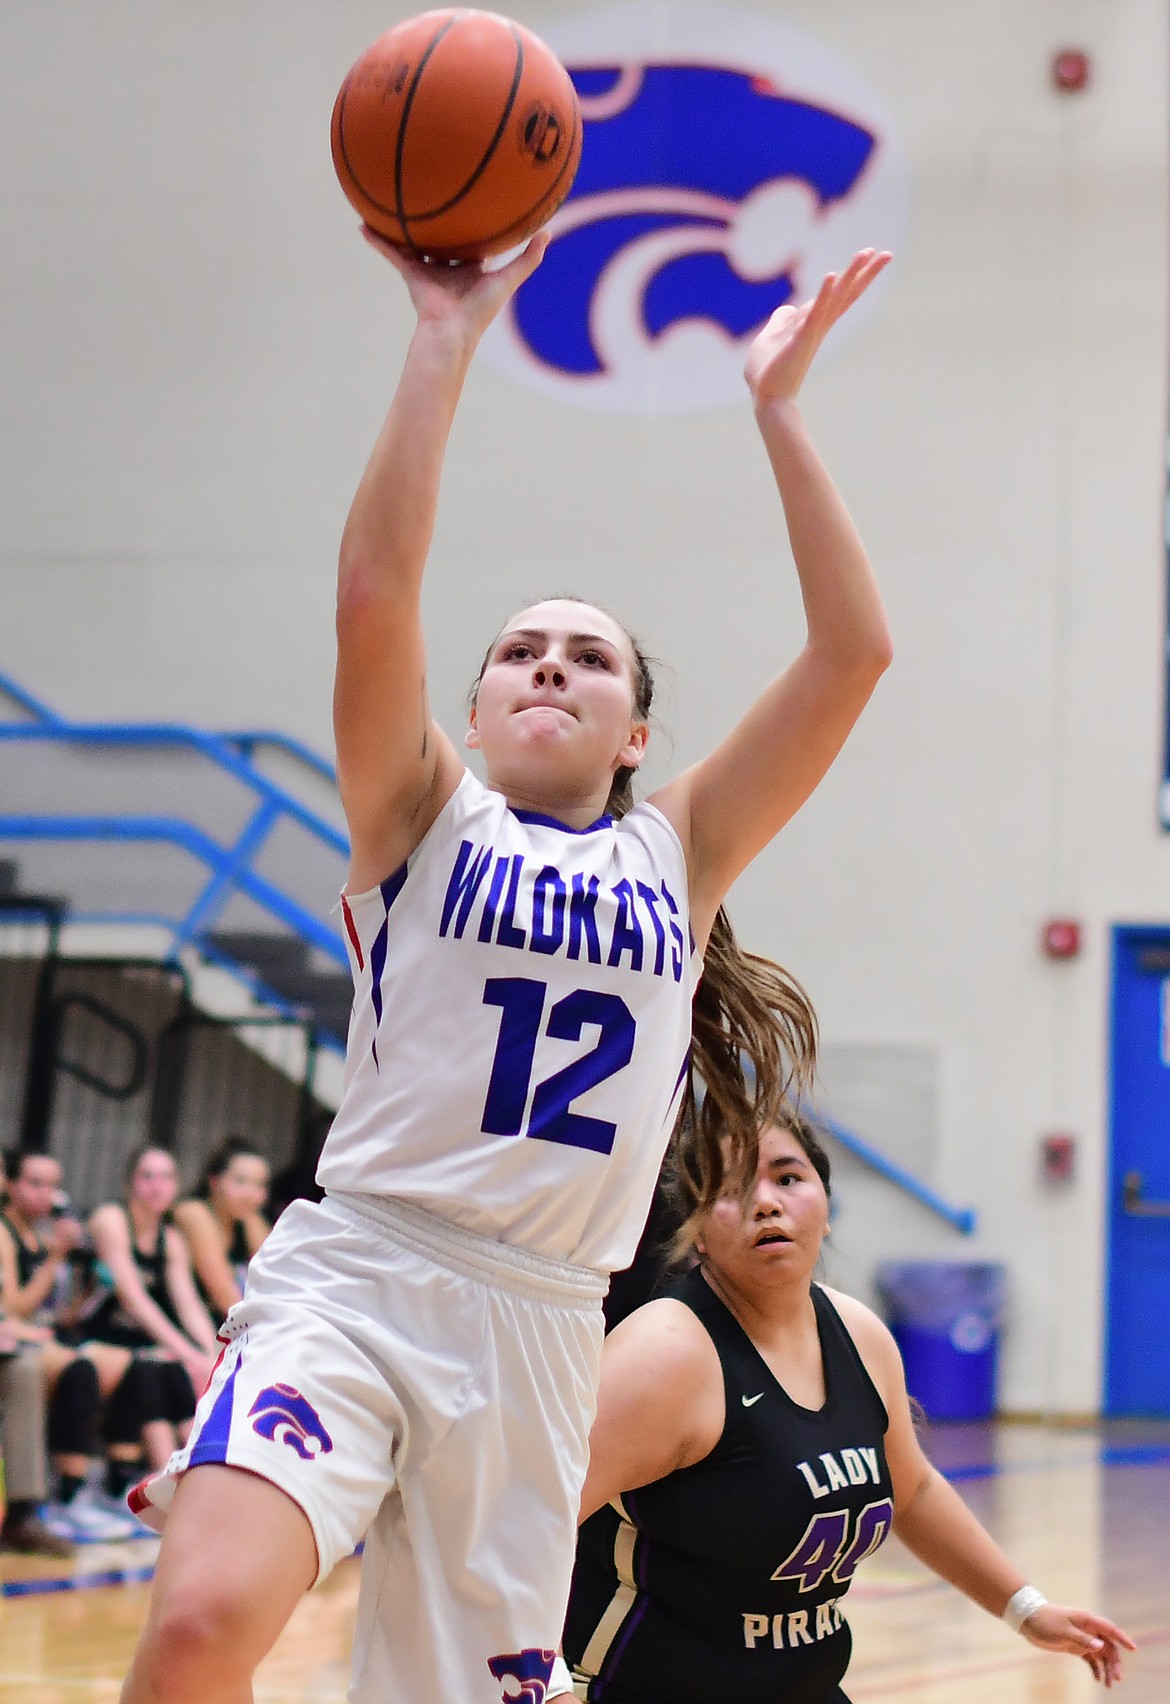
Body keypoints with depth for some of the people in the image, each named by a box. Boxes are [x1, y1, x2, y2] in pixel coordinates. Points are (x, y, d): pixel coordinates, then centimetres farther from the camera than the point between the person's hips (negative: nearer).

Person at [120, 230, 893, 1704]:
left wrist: (776, 407, 5)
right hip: (352, 1269, -3)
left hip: (540, 1321, 4)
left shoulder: (681, 851, 15)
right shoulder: (424, 819, 9)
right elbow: (373, 595, -8)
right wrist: (447, 339, -9)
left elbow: (852, 650, 7)